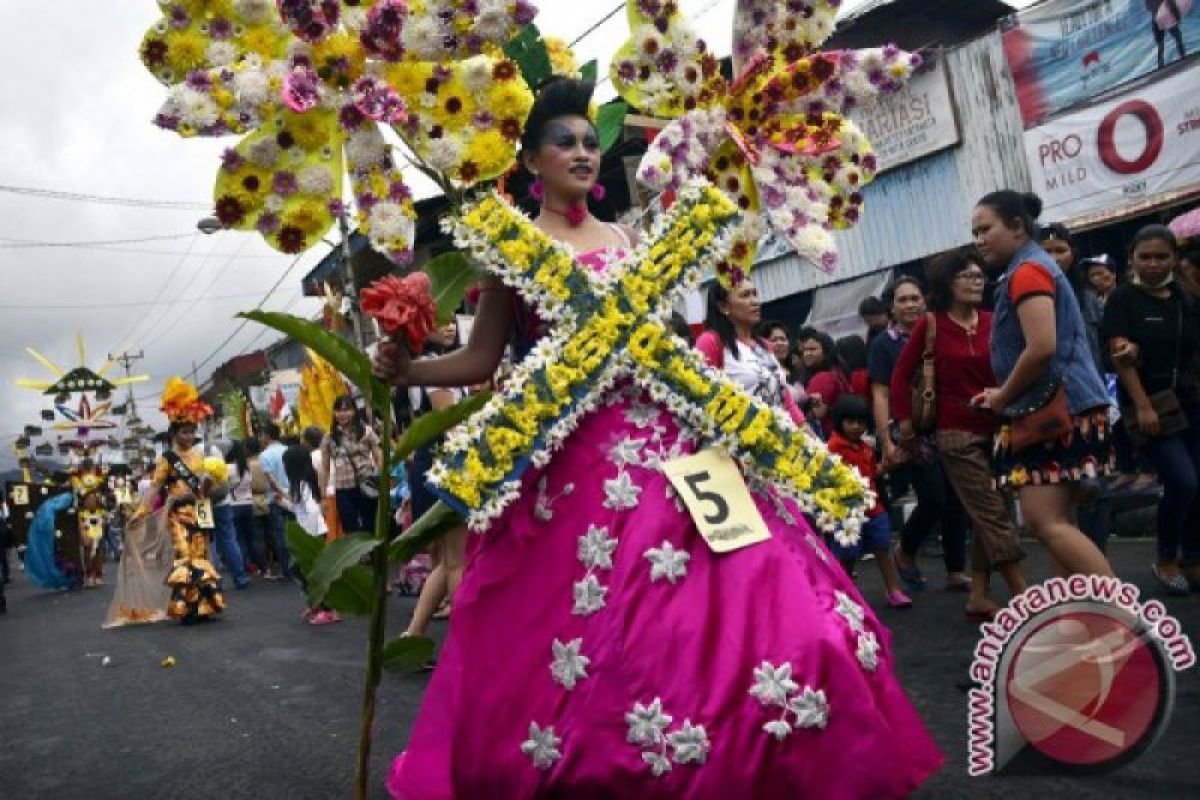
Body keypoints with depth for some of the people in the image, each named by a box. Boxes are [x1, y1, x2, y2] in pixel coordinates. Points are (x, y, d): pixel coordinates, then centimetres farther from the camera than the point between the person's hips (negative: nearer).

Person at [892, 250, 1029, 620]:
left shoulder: (992, 322, 3)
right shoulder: (930, 324, -5)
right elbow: (901, 376, 0)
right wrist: (905, 421, -1)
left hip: (996, 429, 5)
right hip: (956, 434, -4)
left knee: (986, 517, 9)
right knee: (994, 514, -6)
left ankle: (979, 597, 18)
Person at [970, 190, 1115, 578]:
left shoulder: (1027, 270, -10)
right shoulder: (1035, 268, 21)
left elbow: (1042, 348, -22)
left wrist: (1002, 398, -8)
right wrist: (1003, 395, 17)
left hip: (1057, 409, -10)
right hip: (1058, 409, 10)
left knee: (1044, 520, -13)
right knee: (1056, 521, 9)